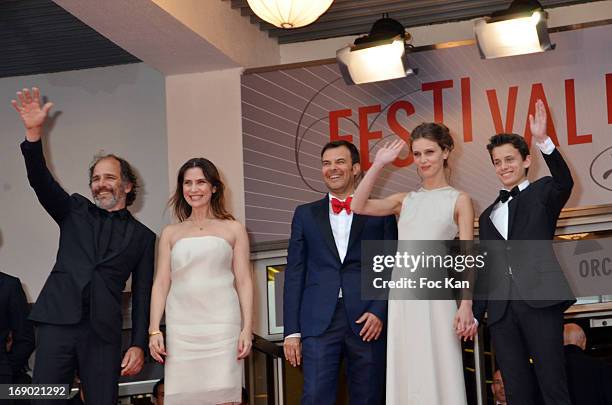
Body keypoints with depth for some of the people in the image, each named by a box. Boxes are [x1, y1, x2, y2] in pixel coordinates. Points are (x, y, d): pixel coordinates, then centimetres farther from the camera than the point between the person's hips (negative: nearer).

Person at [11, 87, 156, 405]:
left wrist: (138, 345, 0)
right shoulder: (75, 211, 17)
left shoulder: (142, 236, 13)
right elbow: (40, 181, 3)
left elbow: (143, 295, 10)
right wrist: (34, 132, -12)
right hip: (58, 322, 1)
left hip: (103, 333, -1)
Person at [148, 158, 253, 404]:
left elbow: (244, 281, 7)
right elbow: (161, 283, 11)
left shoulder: (233, 229, 10)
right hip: (181, 328, 2)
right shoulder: (170, 233, 15)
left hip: (222, 325, -2)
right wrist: (154, 331, 2)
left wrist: (247, 329, -2)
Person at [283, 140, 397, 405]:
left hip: (368, 323, 0)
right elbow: (294, 273, 9)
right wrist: (292, 331, 3)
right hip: (319, 323, 1)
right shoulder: (306, 214, 13)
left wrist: (380, 312, -8)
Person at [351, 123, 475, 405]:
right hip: (403, 297, 4)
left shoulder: (459, 201, 5)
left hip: (435, 296, -4)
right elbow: (358, 206, 4)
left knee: (438, 372, -3)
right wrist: (379, 164, 4)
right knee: (406, 374, 5)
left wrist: (466, 305, -11)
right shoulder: (405, 201, 16)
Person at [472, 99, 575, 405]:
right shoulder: (488, 215, 24)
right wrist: (475, 312, 14)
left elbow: (565, 183, -14)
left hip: (539, 300, -5)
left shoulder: (542, 192, 10)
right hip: (501, 309, 5)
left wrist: (543, 140, -27)